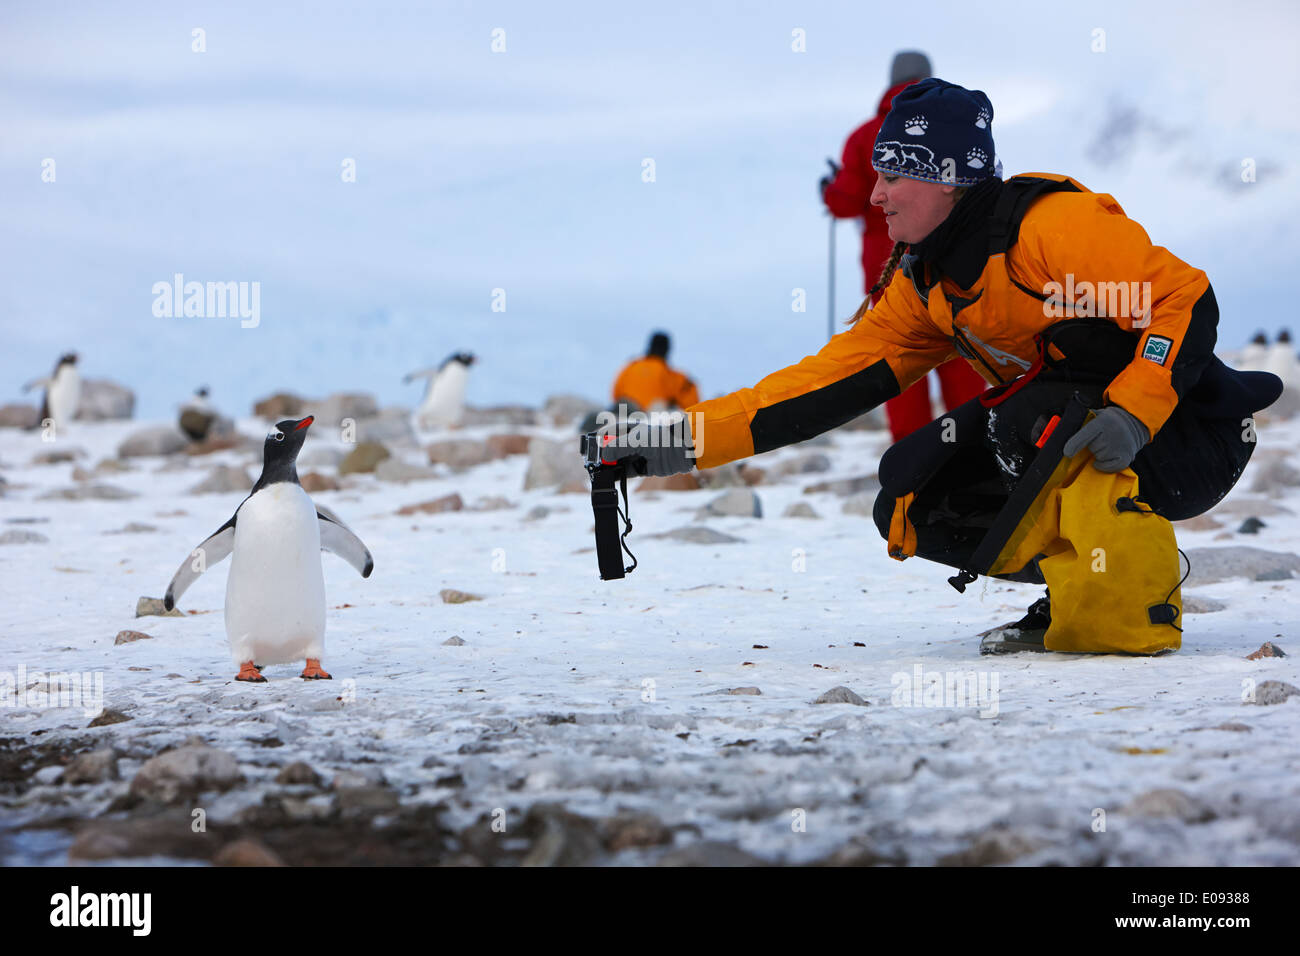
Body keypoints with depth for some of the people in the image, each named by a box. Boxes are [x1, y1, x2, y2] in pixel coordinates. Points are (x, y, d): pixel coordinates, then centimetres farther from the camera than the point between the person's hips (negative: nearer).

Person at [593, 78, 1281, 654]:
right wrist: (688, 441, -8)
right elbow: (830, 380, -1)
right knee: (911, 505, -5)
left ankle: (1140, 586, -15)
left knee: (1025, 415, -33)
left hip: (1185, 440, -8)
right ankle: (1082, 582, 5)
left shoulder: (1052, 225, -22)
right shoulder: (922, 286, 3)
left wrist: (1132, 415, -36)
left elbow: (1187, 300, -24)